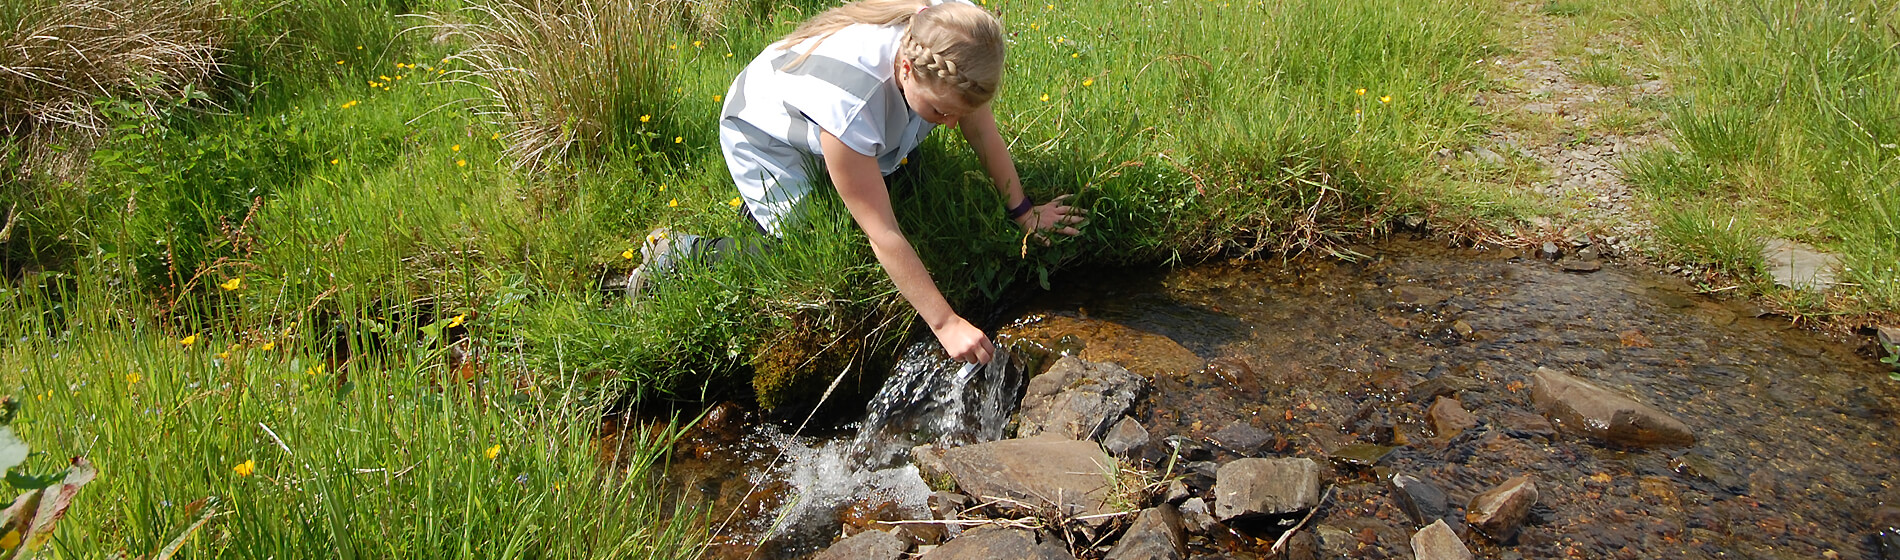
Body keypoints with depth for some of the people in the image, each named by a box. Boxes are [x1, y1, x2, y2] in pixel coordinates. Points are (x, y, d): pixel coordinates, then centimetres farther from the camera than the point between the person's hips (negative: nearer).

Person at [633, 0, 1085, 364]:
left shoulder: (951, 43, -30)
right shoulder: (846, 101, -46)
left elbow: (984, 132, -11)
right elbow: (883, 235, -40)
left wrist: (1022, 211, -7)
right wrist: (945, 323, -39)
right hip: (766, 138, -7)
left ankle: (767, 201, 29)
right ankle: (674, 253, 4)